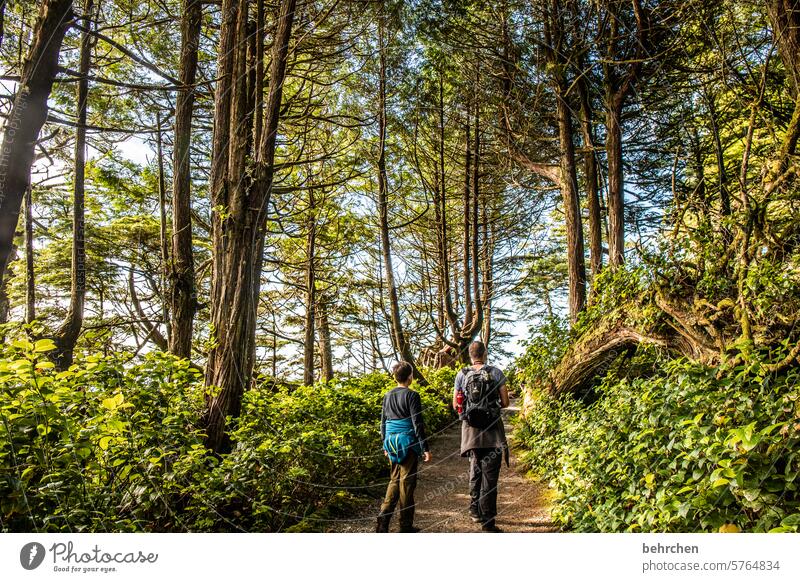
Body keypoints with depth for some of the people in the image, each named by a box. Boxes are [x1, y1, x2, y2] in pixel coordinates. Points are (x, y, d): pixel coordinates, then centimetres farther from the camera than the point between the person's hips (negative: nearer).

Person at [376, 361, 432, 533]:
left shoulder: (387, 396, 8)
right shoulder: (412, 396, -10)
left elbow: (383, 422, 13)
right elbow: (417, 423, -13)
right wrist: (425, 448, -9)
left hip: (392, 443, 6)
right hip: (408, 443, -5)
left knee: (394, 479, 16)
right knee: (407, 481, 3)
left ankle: (383, 518, 8)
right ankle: (406, 526, 11)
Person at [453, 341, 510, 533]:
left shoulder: (461, 375, 1)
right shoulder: (496, 373, -5)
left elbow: (455, 405, 6)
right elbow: (505, 403, -2)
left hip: (471, 430, 3)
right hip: (492, 431, -3)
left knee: (475, 470, 22)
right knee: (489, 475, 2)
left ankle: (475, 511, 32)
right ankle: (487, 520, 3)